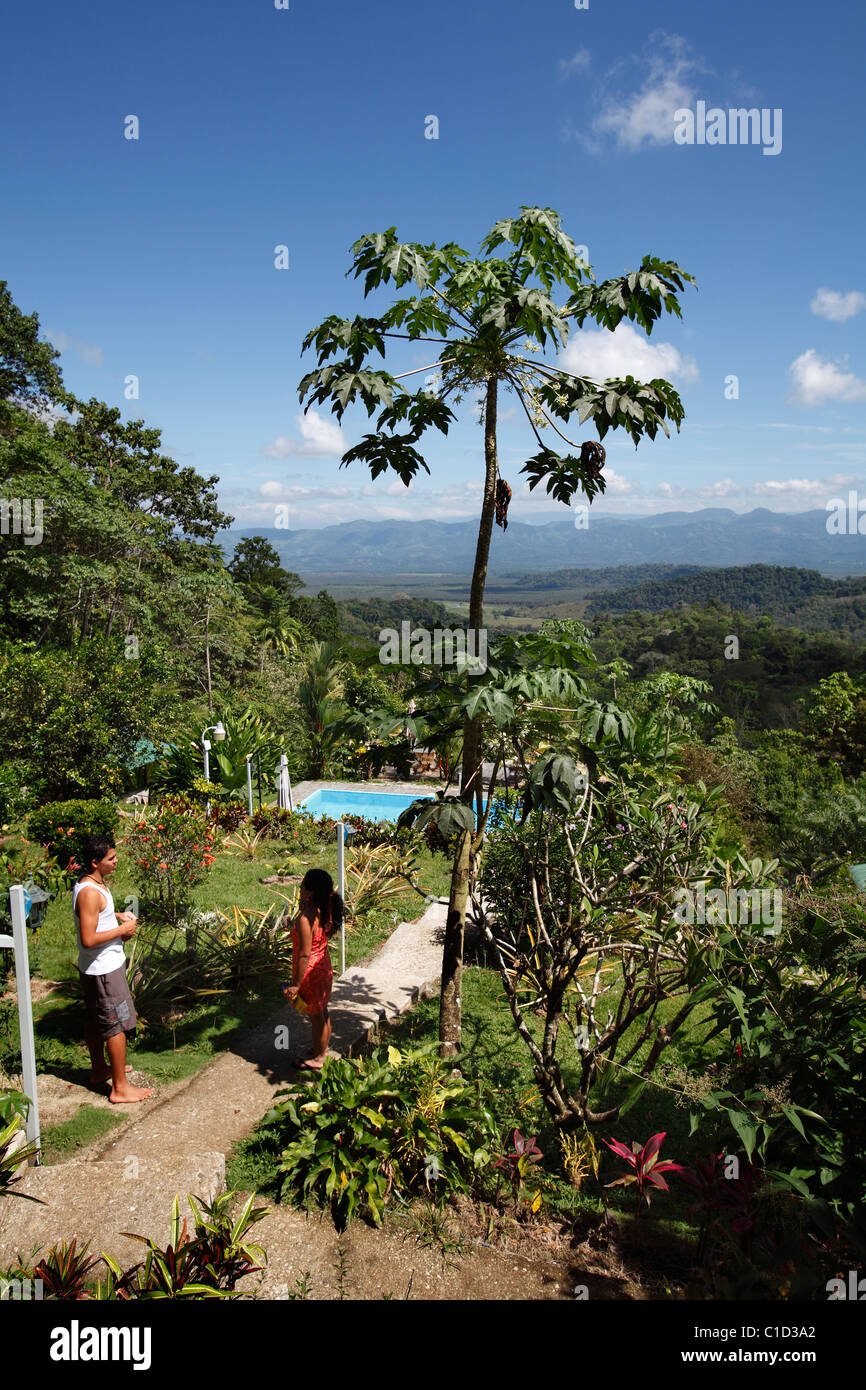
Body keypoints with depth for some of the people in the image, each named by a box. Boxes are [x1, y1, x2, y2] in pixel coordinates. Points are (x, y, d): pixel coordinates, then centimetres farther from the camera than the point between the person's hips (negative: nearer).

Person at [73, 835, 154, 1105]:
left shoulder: (92, 882, 4)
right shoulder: (90, 893, -28)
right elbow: (88, 939, -30)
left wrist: (117, 915, 7)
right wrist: (122, 930, -20)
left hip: (93, 968, 10)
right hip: (104, 969, -10)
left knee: (96, 1020, 23)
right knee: (118, 1025, -1)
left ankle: (99, 1070, 40)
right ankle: (120, 1088, 8)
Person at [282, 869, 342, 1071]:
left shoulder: (305, 919, -31)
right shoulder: (323, 910, -6)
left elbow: (304, 954, -27)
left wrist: (296, 984, -19)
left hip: (310, 971, -8)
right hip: (323, 966, 8)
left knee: (316, 1016, 10)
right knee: (322, 1011, 24)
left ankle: (317, 1059, 28)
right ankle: (323, 1049, 42)